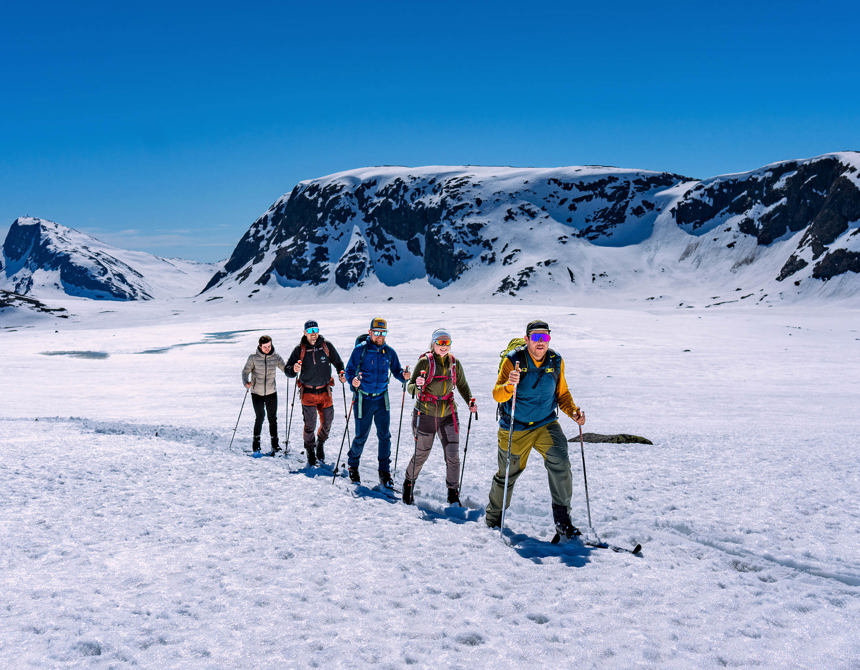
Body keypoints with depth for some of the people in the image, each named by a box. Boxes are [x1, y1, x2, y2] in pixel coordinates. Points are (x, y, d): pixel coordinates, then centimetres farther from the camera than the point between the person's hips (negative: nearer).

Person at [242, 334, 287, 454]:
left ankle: (275, 444, 12)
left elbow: (285, 369, 1)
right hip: (257, 393, -2)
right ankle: (256, 442, 13)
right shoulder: (253, 357, -8)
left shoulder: (276, 357, -2)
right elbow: (245, 371, -2)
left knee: (272, 418, 2)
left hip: (271, 392, 2)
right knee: (260, 417, -4)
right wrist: (246, 382, -20)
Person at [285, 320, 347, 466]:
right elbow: (288, 370, -4)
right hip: (308, 392, -2)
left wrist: (341, 374, -7)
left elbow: (338, 362, 11)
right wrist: (294, 370, -26)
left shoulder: (327, 346, -2)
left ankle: (320, 444, 36)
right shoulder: (299, 349, -5)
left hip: (325, 391, 2)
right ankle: (310, 451, 14)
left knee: (327, 423, 7)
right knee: (310, 425, -7)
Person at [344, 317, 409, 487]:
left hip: (382, 398, 3)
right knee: (361, 437, 6)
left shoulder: (389, 352, 2)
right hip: (363, 399, -3)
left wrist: (403, 376, -14)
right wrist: (353, 381, -28)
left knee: (384, 436, 1)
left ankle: (384, 473, 12)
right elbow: (349, 370, -7)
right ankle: (352, 465, 32)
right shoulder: (360, 349, -8)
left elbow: (396, 370, 9)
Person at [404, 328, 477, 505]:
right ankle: (409, 482, 36)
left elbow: (462, 385, 16)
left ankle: (453, 496, 10)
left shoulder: (455, 363, 3)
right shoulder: (425, 362, -9)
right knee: (421, 455, 9)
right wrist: (417, 385, -33)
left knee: (453, 456, -4)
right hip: (425, 415, -3)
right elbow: (410, 388, -10)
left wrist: (470, 402, 0)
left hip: (448, 415, 3)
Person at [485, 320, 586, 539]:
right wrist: (509, 385, -40)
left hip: (546, 424, 2)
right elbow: (497, 395, -19)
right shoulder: (513, 360, -15)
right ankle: (494, 517, 35)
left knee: (560, 463, -20)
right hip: (515, 428, -2)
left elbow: (562, 393, 9)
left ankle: (562, 517, -6)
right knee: (507, 474, 10)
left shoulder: (556, 361, -3)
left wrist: (573, 411, -8)